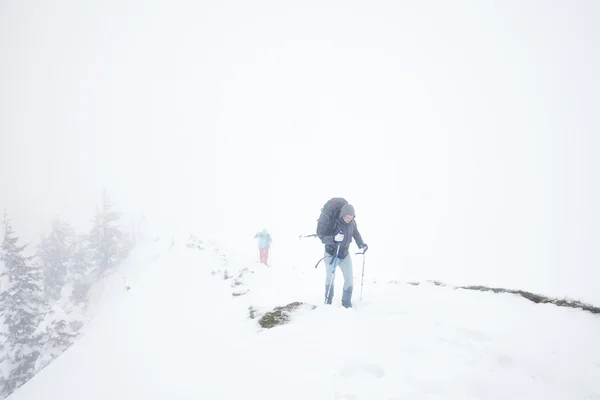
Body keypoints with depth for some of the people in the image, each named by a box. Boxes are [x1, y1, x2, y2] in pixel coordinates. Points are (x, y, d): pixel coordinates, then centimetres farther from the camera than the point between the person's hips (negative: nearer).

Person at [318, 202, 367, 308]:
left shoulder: (352, 222, -12)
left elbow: (355, 233, 8)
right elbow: (322, 237, -25)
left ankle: (347, 303, 18)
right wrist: (334, 238, -41)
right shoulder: (332, 223, -28)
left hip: (345, 254, 4)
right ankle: (328, 301, 33)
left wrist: (361, 244, -3)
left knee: (349, 279, 1)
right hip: (331, 255, -4)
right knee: (330, 279, 12)